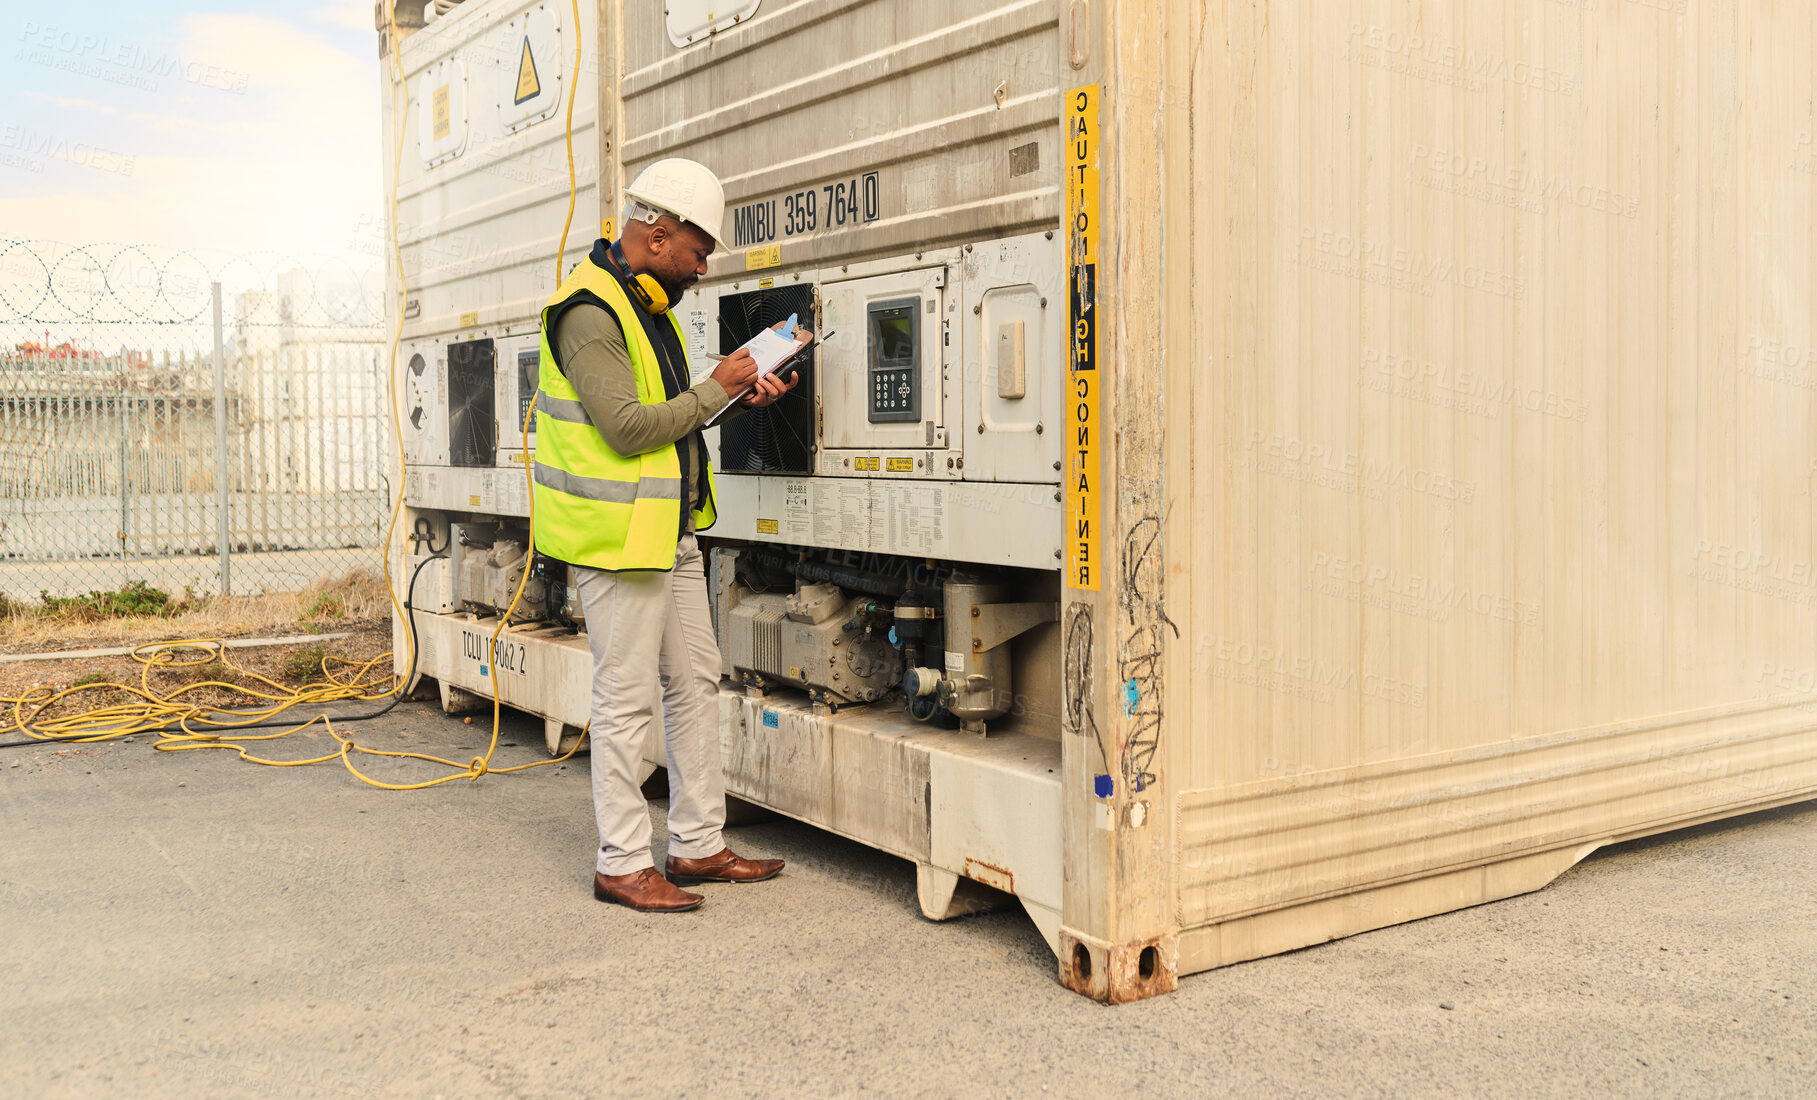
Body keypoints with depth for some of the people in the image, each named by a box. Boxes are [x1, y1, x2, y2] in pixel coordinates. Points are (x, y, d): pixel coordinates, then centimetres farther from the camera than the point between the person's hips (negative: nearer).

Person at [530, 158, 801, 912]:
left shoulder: (650, 304, 15)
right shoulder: (589, 312, -17)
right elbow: (628, 427, -23)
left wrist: (736, 396, 8)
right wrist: (715, 390, -13)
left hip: (670, 532, 10)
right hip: (614, 535, -10)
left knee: (696, 681, 13)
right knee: (627, 700, -3)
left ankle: (698, 844, 23)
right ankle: (622, 865, 9)